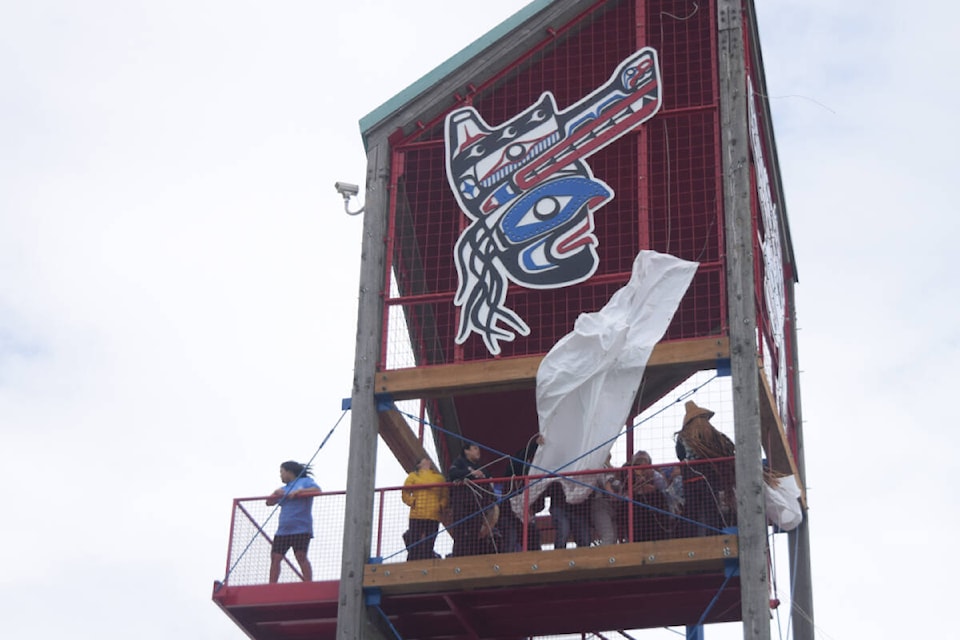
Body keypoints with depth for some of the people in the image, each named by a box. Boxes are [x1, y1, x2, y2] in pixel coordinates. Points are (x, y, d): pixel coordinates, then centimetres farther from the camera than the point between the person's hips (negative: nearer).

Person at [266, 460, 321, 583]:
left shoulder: (305, 481, 5)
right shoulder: (284, 488, 24)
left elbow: (317, 490, -12)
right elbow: (269, 503, 24)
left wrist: (297, 492, -19)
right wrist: (276, 494, 3)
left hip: (301, 528, -7)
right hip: (283, 530, 7)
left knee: (301, 556, -16)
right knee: (275, 557, 1)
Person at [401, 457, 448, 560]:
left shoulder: (439, 477, 20)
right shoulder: (413, 476, 14)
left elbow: (445, 495, 16)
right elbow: (405, 494, 7)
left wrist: (441, 505, -2)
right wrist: (413, 502, -8)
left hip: (434, 516, 2)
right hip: (417, 516, -2)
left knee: (429, 547, -2)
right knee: (414, 546, -7)